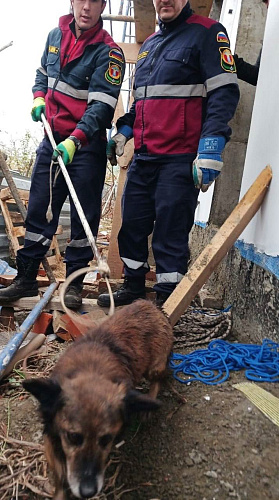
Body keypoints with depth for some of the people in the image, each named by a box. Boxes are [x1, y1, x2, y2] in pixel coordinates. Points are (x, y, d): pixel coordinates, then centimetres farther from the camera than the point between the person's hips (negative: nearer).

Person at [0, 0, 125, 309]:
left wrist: (74, 141, -33)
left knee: (84, 216, 0)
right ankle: (26, 278, 18)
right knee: (38, 208, 7)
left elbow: (101, 105, -20)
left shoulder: (108, 52, -10)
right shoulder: (56, 35, 10)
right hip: (52, 139, 6)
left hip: (86, 146, -5)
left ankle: (74, 283, 13)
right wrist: (39, 98, 7)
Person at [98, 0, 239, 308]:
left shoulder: (207, 33, -1)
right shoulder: (149, 44, 22)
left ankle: (167, 302, 9)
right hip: (143, 156, 8)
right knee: (132, 223, 11)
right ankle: (133, 287, 28)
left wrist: (211, 146, -21)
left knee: (170, 231, -5)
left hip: (181, 158, -7)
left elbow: (224, 92, -11)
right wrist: (124, 131, 18)